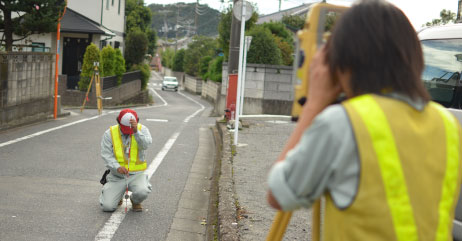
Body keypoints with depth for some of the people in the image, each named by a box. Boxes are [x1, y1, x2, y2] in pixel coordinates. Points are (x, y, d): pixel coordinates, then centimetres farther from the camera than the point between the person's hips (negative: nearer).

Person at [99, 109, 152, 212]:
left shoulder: (142, 129, -2)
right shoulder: (109, 133, -3)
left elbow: (145, 145, -20)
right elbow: (106, 155, -9)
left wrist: (136, 131, -37)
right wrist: (117, 167, -27)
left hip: (136, 174, -1)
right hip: (117, 176, 1)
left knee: (142, 192, -33)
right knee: (107, 206, -14)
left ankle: (135, 201, 7)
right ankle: (116, 195, 24)